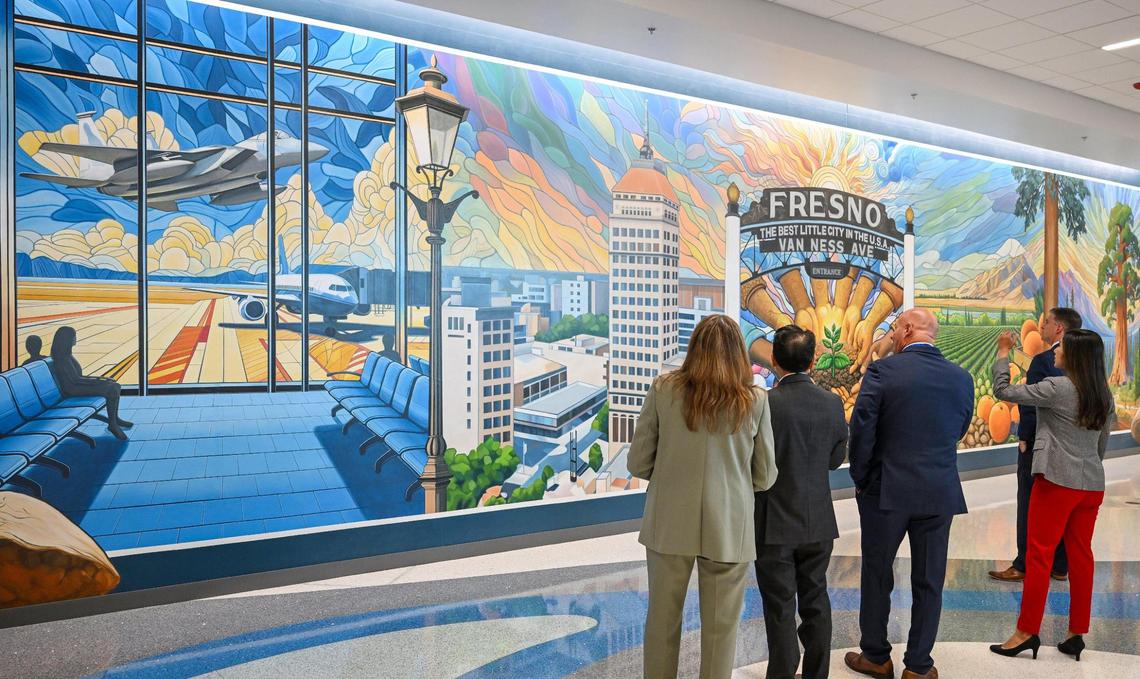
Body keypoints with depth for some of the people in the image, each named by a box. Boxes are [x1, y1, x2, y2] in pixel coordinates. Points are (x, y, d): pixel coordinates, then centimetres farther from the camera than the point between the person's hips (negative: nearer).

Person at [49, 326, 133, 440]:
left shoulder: (66, 354, 12)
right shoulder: (62, 358, -19)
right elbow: (75, 379, -21)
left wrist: (100, 379, 6)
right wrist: (99, 381, -15)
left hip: (76, 384, 10)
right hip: (73, 390, -10)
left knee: (115, 386, 1)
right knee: (112, 390, -21)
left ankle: (115, 418, 10)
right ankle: (112, 424, -11)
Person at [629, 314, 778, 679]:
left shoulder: (663, 389, -7)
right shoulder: (755, 400, -6)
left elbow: (639, 464, -2)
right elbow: (765, 478, 1)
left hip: (670, 523, 1)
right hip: (728, 527, 0)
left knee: (662, 619, 17)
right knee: (720, 627, 14)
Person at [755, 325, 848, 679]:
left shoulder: (764, 405, -19)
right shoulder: (833, 403, -5)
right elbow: (836, 459, 5)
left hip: (775, 523, -4)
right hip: (819, 521, 5)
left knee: (780, 609, 6)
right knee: (815, 601, 18)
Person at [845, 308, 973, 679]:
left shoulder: (882, 370, -12)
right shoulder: (962, 378, 1)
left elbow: (861, 430, -13)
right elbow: (959, 431, 10)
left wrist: (860, 478, 1)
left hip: (886, 491, -3)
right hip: (940, 495, 3)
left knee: (877, 575, 13)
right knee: (928, 582, 13)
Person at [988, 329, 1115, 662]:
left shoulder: (1058, 387, -13)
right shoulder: (1105, 397, 9)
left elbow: (1004, 391, -9)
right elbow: (1102, 444, 16)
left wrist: (1003, 353, 2)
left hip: (1058, 481, -7)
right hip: (1092, 484, 7)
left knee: (1039, 554, -1)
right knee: (1081, 555, 11)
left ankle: (1027, 631, 4)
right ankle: (1077, 633, 16)